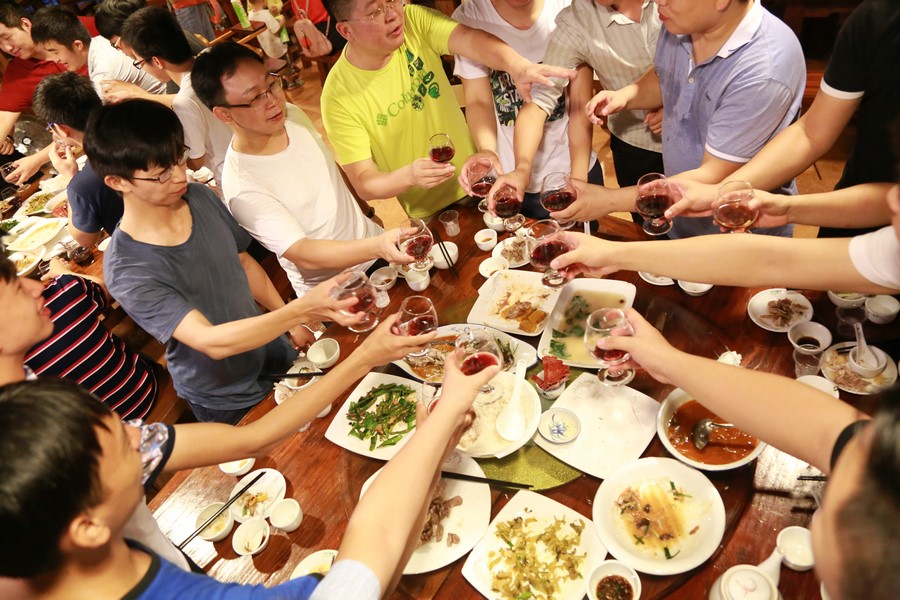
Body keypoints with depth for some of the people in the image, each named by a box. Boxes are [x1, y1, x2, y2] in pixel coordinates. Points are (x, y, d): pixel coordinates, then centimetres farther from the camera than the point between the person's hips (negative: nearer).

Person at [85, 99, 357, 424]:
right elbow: (212, 342, -39)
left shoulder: (201, 197, -12)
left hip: (269, 347, 5)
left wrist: (293, 323, 6)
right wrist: (301, 309, -50)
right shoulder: (126, 270, -30)